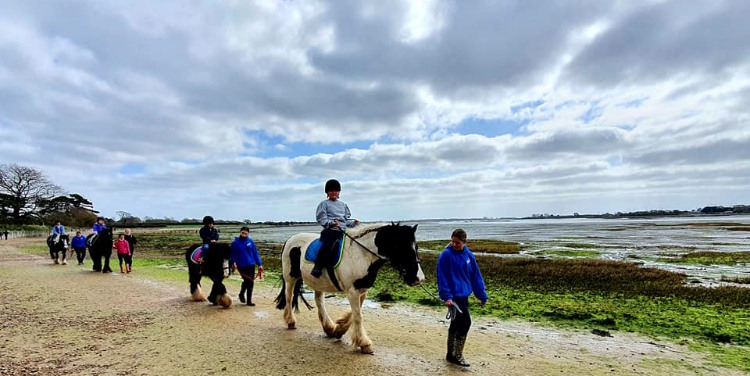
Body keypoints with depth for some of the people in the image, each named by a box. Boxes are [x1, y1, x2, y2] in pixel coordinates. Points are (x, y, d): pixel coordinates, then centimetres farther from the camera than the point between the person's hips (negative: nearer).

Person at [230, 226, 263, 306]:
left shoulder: (250, 241, 2)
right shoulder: (235, 243, -2)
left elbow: (255, 253, 4)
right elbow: (233, 254, 1)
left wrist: (259, 264, 1)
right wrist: (234, 263, -16)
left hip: (251, 265, 3)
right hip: (241, 266, -3)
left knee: (251, 283, 7)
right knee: (247, 281, -6)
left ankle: (249, 300, 21)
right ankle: (241, 294, 25)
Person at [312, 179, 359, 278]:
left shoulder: (343, 204, 23)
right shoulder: (324, 204, 7)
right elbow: (321, 219, -2)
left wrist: (353, 222, 4)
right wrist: (331, 223, -20)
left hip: (343, 230, 6)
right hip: (330, 230, -6)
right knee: (327, 246, -31)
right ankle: (317, 268, -24)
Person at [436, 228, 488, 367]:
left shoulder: (469, 255, 4)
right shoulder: (446, 255, -13)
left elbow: (476, 276, 9)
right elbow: (442, 277, -15)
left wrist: (482, 295, 11)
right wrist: (446, 296, -21)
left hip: (464, 294, 6)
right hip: (454, 295, -6)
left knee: (456, 323, 15)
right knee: (465, 322, -10)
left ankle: (451, 354, 28)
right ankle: (457, 355, 5)